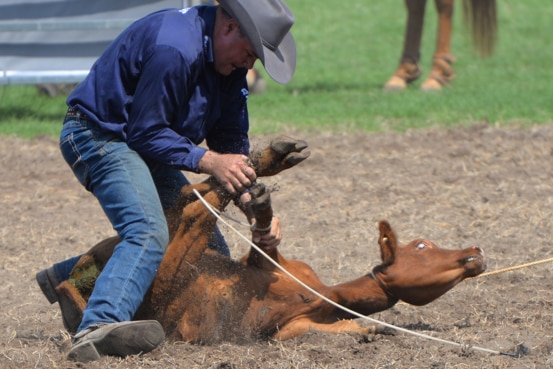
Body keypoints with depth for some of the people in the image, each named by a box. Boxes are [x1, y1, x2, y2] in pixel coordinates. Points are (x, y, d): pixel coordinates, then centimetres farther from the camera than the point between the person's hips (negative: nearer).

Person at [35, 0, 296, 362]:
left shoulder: (230, 60, 2)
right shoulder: (174, 48, -27)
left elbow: (232, 141, 6)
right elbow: (146, 133, -24)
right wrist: (207, 161, -31)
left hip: (145, 143, 10)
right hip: (98, 134, -10)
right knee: (149, 233, -32)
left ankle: (69, 278, 19)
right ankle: (99, 328, -54)